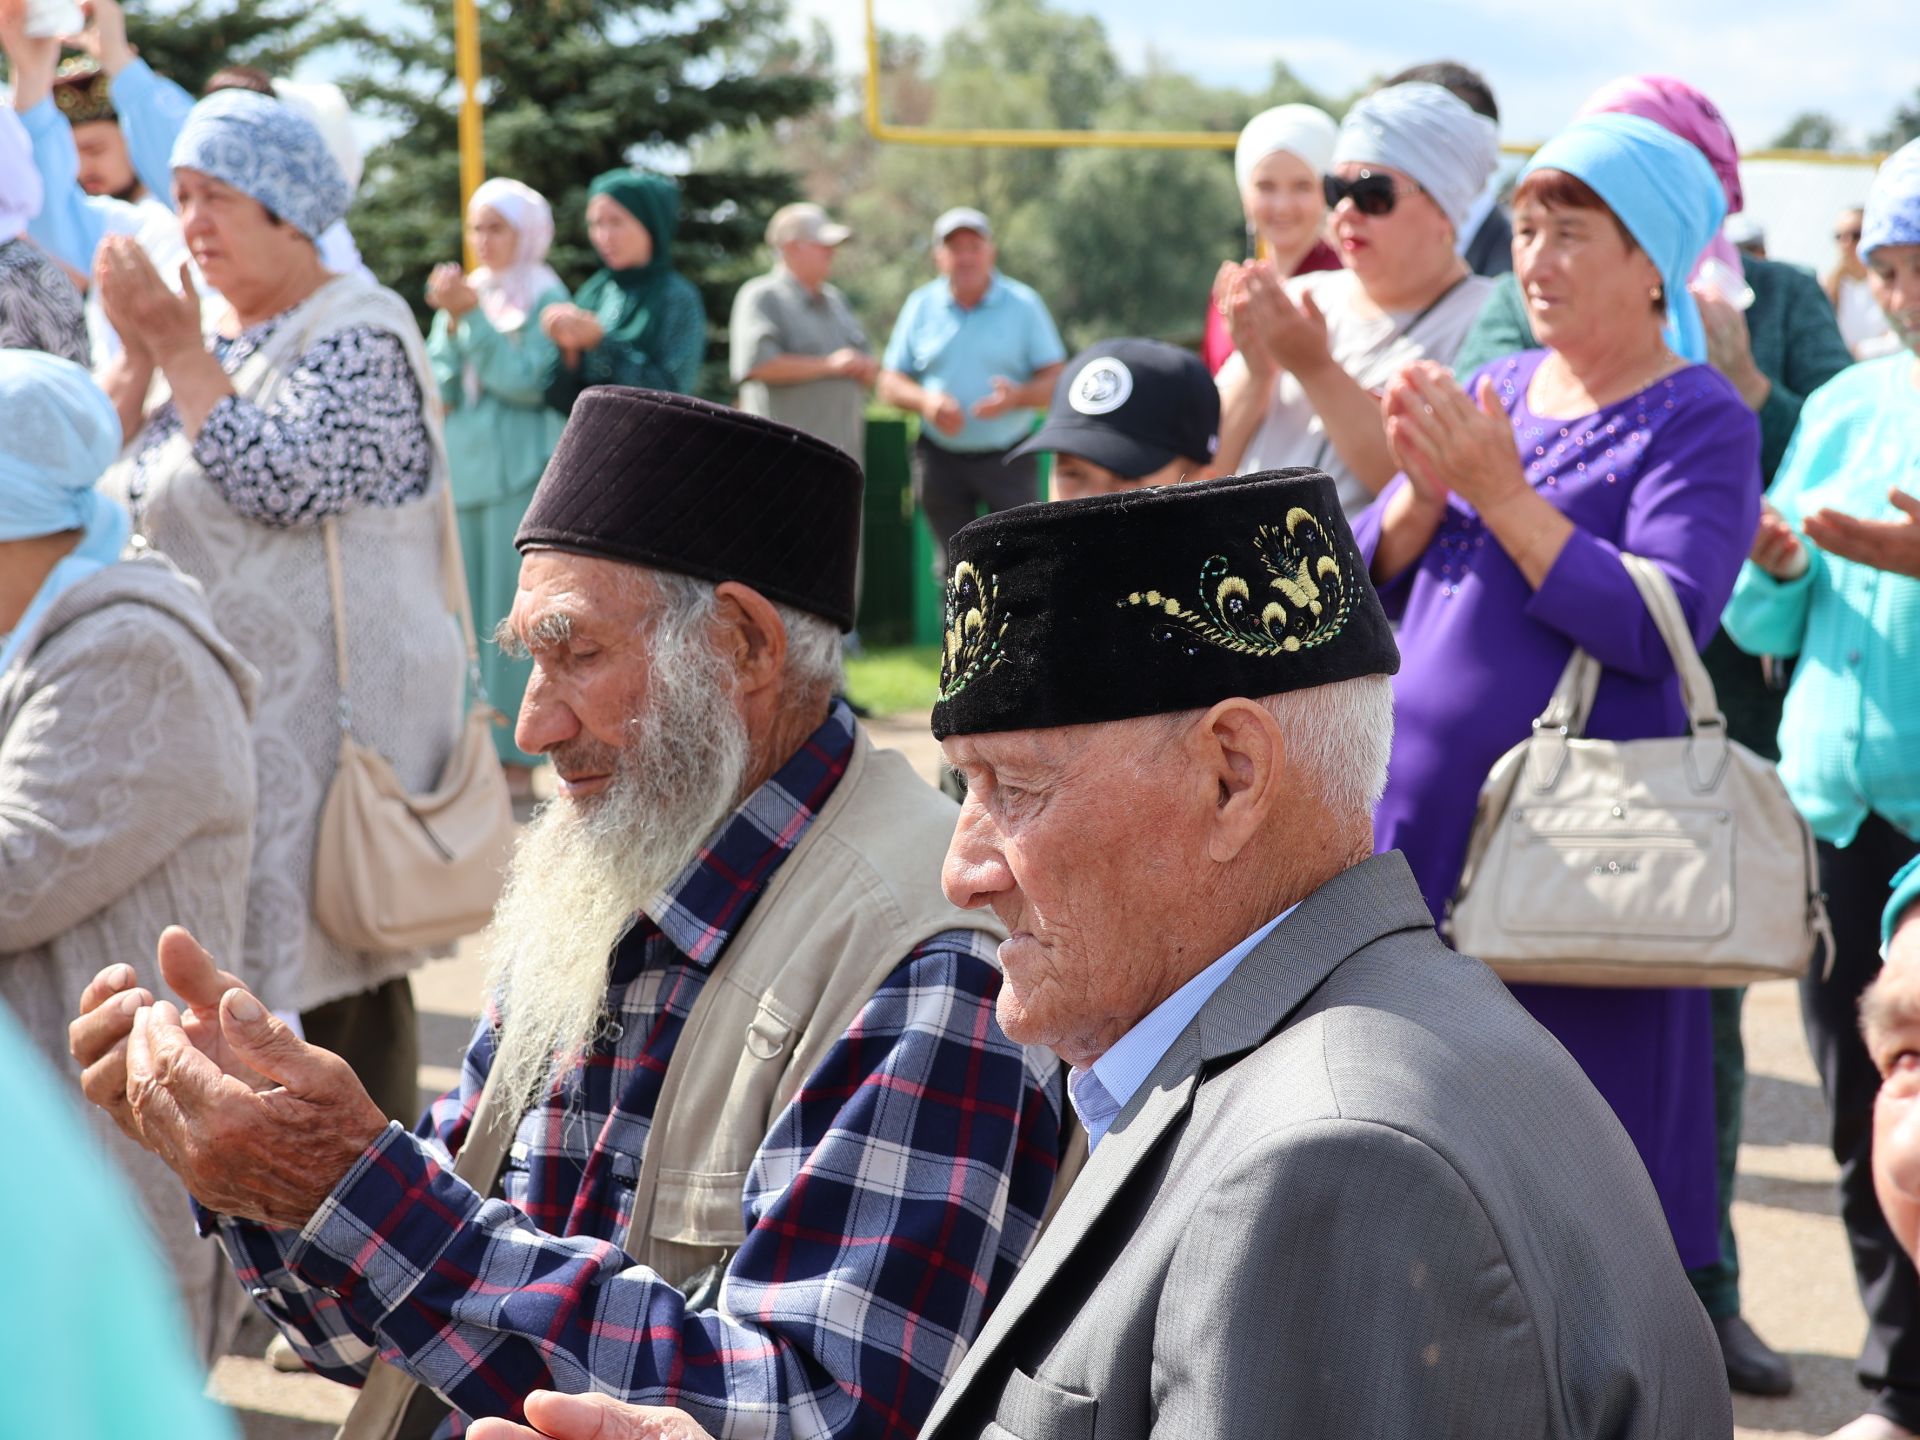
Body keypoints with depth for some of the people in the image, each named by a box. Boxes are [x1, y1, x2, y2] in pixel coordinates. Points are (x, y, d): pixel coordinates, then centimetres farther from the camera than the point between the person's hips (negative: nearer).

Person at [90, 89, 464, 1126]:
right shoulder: (216, 339, 16)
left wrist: (180, 350, -15)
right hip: (217, 701, 8)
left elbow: (284, 482, -22)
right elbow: (103, 490, 12)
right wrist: (138, 351, 0)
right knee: (258, 956, 9)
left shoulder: (358, 336, -8)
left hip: (330, 700, -8)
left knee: (340, 971, -5)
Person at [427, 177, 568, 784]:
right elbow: (439, 387, 6)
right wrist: (449, 320, -8)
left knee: (512, 612, -5)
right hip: (461, 472, 5)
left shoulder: (545, 300, -1)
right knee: (464, 613, 5)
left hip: (519, 475, -5)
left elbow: (531, 382, -13)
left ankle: (518, 759, -2)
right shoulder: (467, 291, 13)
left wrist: (472, 318, -15)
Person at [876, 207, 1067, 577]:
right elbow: (890, 383, 6)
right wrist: (925, 401, -15)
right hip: (940, 459, 2)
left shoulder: (1024, 304, 0)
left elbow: (1056, 379, -2)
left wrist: (1017, 397, -23)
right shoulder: (921, 306, 6)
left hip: (1008, 458, -2)